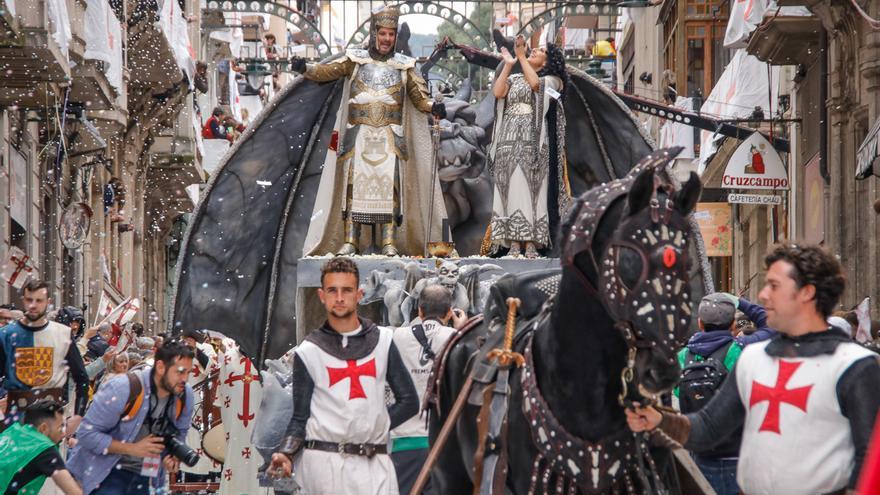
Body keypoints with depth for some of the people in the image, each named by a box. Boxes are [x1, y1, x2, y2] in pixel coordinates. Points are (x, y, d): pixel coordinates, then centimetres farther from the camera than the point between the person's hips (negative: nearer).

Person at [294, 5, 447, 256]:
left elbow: (419, 96, 5)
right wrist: (305, 68, -22)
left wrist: (433, 106, -17)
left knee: (389, 185, -8)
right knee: (353, 183, -5)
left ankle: (389, 243, -7)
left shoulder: (404, 65, 10)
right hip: (358, 134, 0)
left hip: (390, 137, 0)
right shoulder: (355, 59, 9)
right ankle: (350, 241, -3)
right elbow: (327, 71, -3)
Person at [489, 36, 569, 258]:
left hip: (532, 140, -3)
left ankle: (531, 243, -14)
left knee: (530, 190, -11)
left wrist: (521, 56, -6)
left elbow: (535, 83, -10)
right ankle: (513, 243, -9)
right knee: (511, 190, -5)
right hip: (508, 139, 3)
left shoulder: (551, 80, 11)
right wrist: (508, 65, 7)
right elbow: (498, 92, 4)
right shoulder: (514, 79, 23)